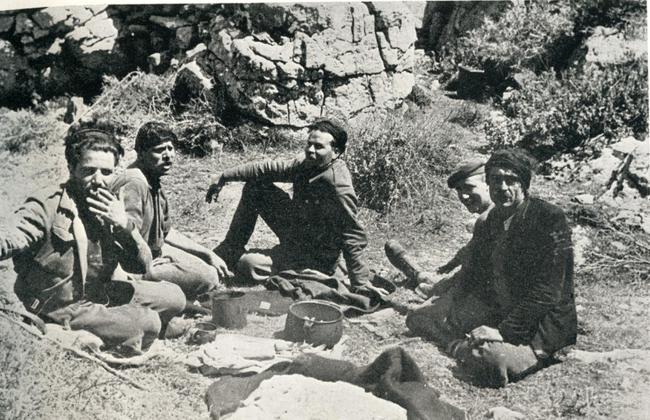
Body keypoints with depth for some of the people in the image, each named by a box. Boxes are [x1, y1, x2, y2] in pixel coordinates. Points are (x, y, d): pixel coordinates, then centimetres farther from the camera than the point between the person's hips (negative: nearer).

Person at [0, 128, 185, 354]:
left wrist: (124, 226, -21)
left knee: (174, 297, 8)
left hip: (103, 293, 7)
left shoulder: (112, 207, -2)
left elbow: (141, 266, -3)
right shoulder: (47, 206, -20)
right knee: (147, 323, -19)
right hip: (62, 308, -7)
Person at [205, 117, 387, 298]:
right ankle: (231, 249, 12)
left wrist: (360, 283, -32)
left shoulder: (338, 186, -30)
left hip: (316, 257, -8)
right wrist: (224, 177, 1)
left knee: (248, 265, -23)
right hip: (296, 230, 8)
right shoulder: (308, 163, -6)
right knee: (255, 186, 4)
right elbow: (270, 169, 1)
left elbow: (353, 237, -30)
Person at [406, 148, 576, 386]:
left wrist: (505, 331, -23)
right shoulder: (490, 219, 7)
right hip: (494, 311, 7)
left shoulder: (550, 219, -16)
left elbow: (546, 293, -20)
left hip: (539, 324, -7)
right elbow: (474, 274, 13)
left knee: (492, 359, -36)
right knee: (417, 318, 1)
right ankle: (472, 347, -13)